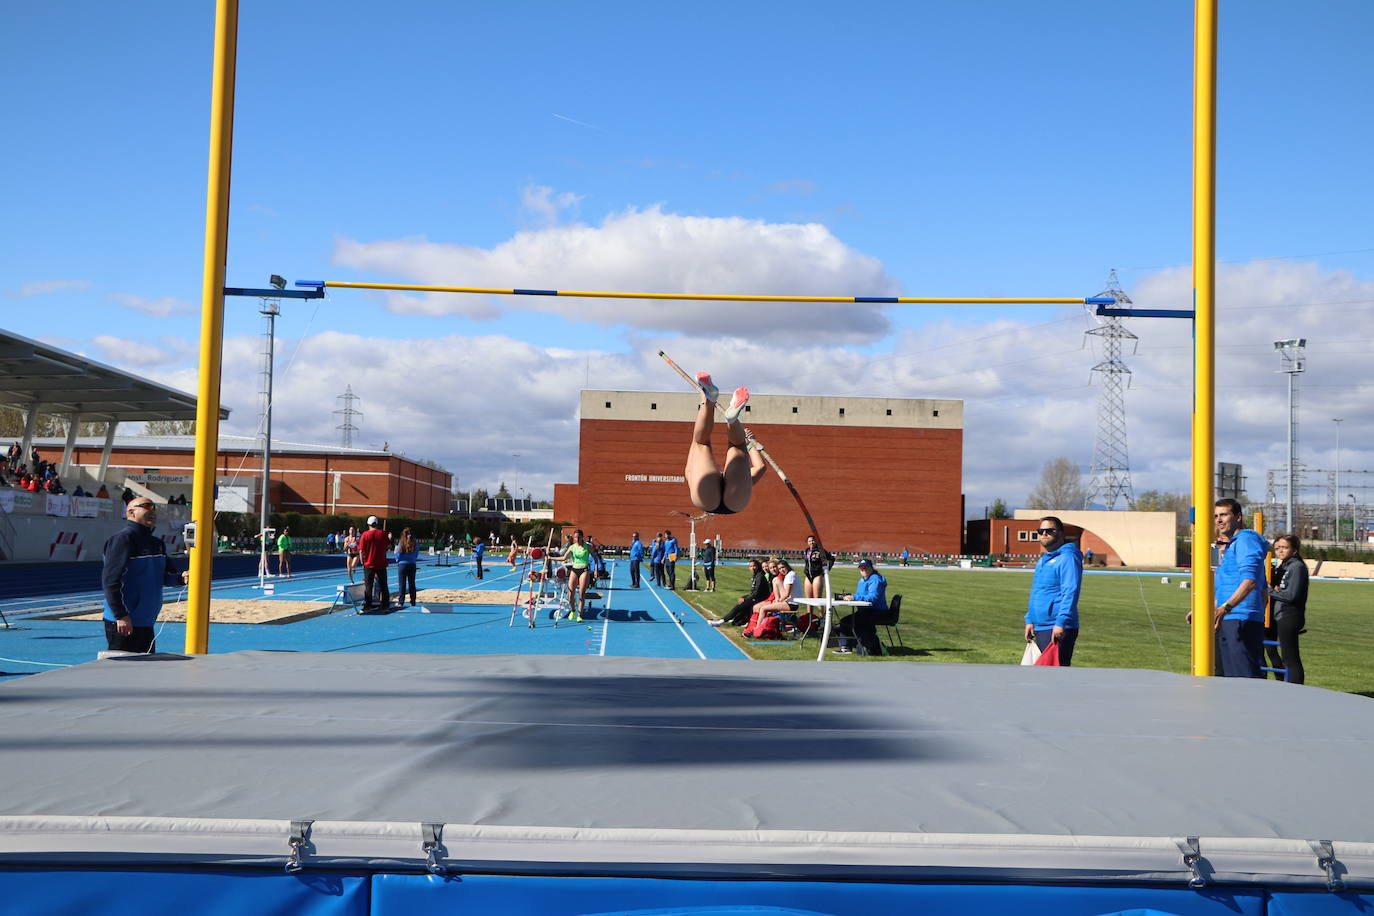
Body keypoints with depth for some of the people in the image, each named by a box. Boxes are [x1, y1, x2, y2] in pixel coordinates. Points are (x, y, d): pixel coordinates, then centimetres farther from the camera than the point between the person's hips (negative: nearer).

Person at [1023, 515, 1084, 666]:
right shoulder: (1042, 560, 19)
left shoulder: (1067, 558, -10)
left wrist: (1061, 622, -25)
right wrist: (1030, 620, 19)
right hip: (1040, 628, 9)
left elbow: (1070, 593, -19)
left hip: (1058, 630, -9)